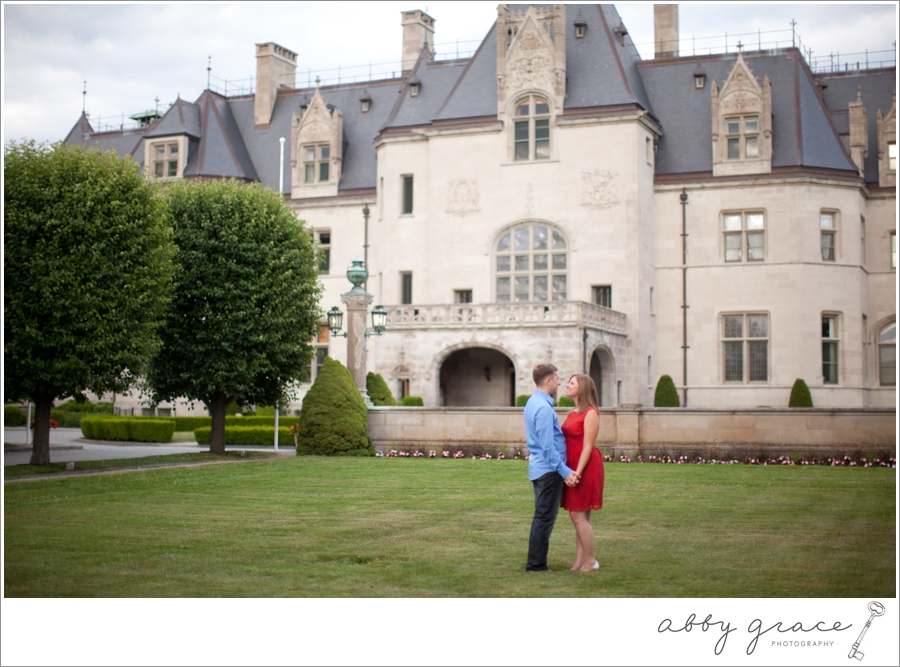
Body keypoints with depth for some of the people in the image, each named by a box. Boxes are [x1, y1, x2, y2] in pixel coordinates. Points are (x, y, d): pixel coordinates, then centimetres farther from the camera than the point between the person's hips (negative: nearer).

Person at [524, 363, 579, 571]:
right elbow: (548, 446, -23)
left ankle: (535, 562, 20)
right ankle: (536, 564, 0)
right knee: (545, 518, -4)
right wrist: (564, 471, -21)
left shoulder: (533, 403, 13)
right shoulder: (544, 408, -19)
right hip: (548, 469, -10)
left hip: (539, 468, 10)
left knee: (541, 516, 15)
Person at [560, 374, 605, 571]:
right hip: (571, 466, 9)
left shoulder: (590, 413, -12)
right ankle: (579, 561, 14)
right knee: (578, 516, 10)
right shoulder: (573, 413, 14)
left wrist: (577, 472, -21)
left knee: (579, 515, -6)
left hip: (585, 466, -9)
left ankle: (590, 561, 2)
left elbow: (587, 447, -17)